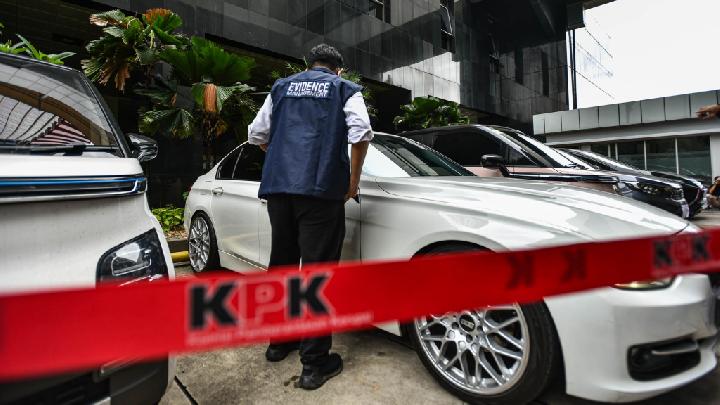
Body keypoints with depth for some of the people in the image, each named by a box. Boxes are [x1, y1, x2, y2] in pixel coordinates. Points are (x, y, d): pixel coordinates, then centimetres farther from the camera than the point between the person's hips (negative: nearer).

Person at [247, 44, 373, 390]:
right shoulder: (345, 89, 12)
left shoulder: (281, 87, 23)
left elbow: (256, 134, 20)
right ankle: (314, 363, 4)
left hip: (277, 186, 5)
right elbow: (361, 134, -6)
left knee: (281, 264, 16)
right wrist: (352, 181, 2)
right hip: (321, 188, -4)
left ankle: (278, 341, 31)